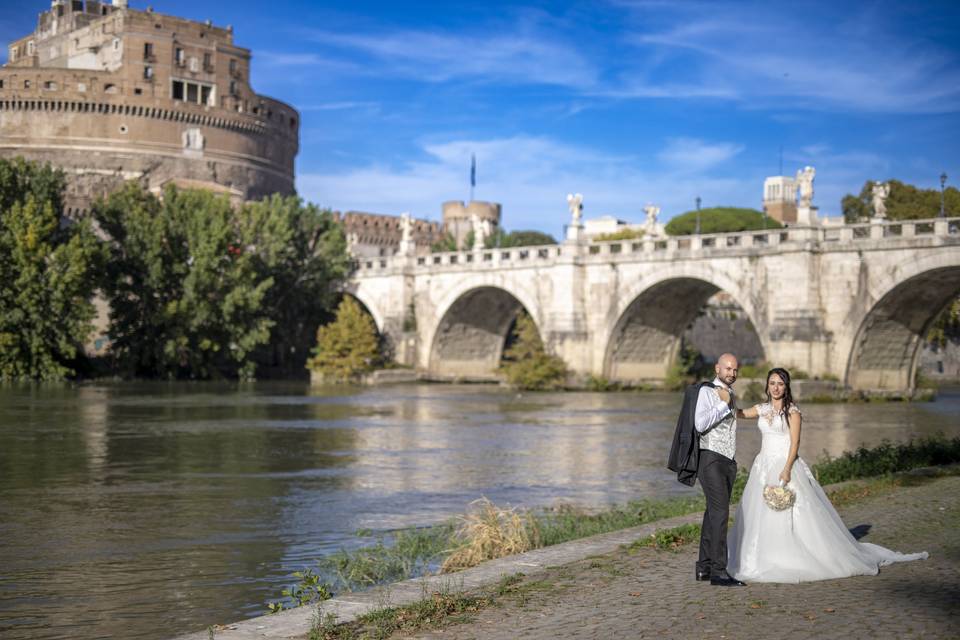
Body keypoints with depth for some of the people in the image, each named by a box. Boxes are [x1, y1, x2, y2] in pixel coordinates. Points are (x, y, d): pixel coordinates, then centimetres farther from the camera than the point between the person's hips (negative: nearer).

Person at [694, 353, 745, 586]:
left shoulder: (730, 395, 17)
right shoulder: (707, 392, -9)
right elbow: (700, 424, -21)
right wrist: (724, 404, -15)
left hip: (728, 462, 8)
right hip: (711, 460, -8)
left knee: (713, 513, 10)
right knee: (720, 512, -16)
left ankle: (704, 567, 16)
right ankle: (718, 572, -17)